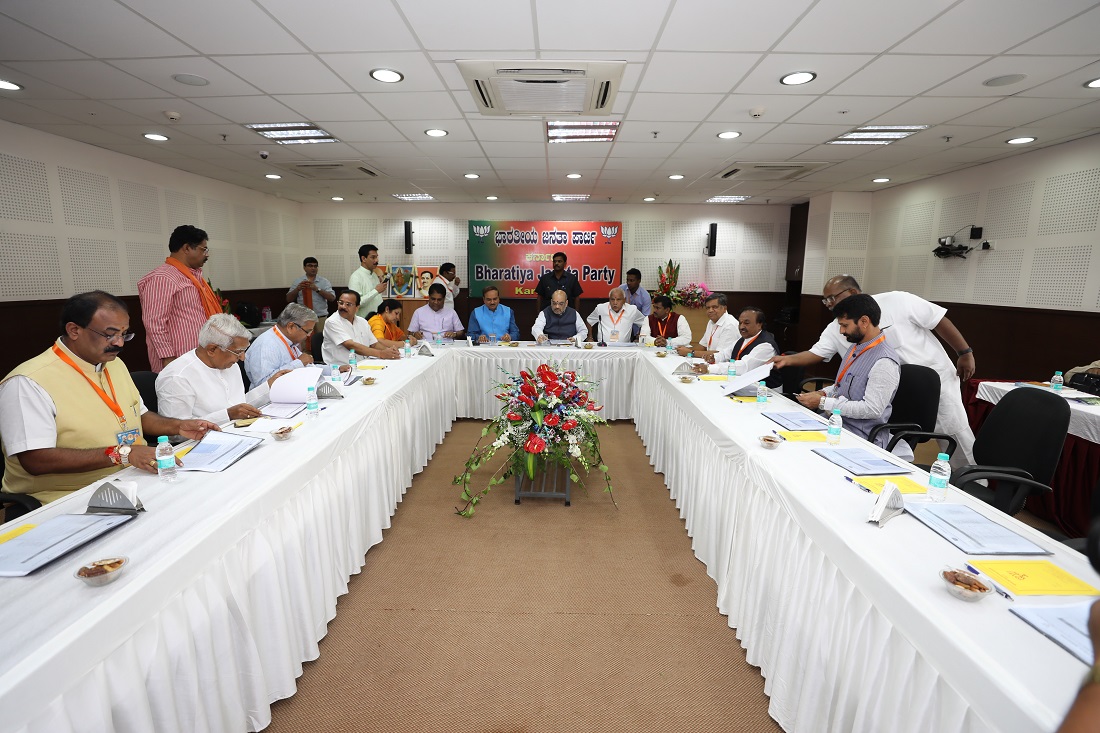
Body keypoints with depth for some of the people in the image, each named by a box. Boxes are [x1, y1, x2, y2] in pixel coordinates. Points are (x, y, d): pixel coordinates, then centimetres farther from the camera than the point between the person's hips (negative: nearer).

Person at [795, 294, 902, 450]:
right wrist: (823, 393, 2)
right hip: (836, 421, 8)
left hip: (861, 436, -8)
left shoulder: (884, 362, -18)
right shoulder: (856, 347, 11)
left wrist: (822, 402, -19)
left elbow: (872, 409, -23)